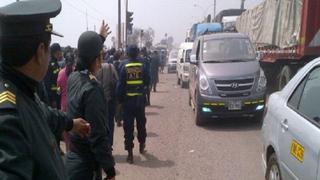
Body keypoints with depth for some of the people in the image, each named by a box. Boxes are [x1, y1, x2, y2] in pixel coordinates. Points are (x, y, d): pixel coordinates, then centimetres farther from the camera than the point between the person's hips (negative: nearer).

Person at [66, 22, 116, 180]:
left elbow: (87, 54, 23)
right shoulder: (92, 89, -25)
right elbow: (98, 136, -25)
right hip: (86, 165, -8)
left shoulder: (73, 77, 0)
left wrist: (100, 38, 37)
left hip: (72, 159, 8)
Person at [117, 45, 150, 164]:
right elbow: (147, 82, 0)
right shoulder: (143, 66, -5)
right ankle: (142, 146, 34)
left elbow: (120, 84, -8)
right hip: (140, 99, 2)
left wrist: (120, 98, 1)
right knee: (141, 123, 20)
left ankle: (130, 154, 3)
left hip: (128, 100, -2)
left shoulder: (124, 66, -7)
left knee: (128, 127, 3)